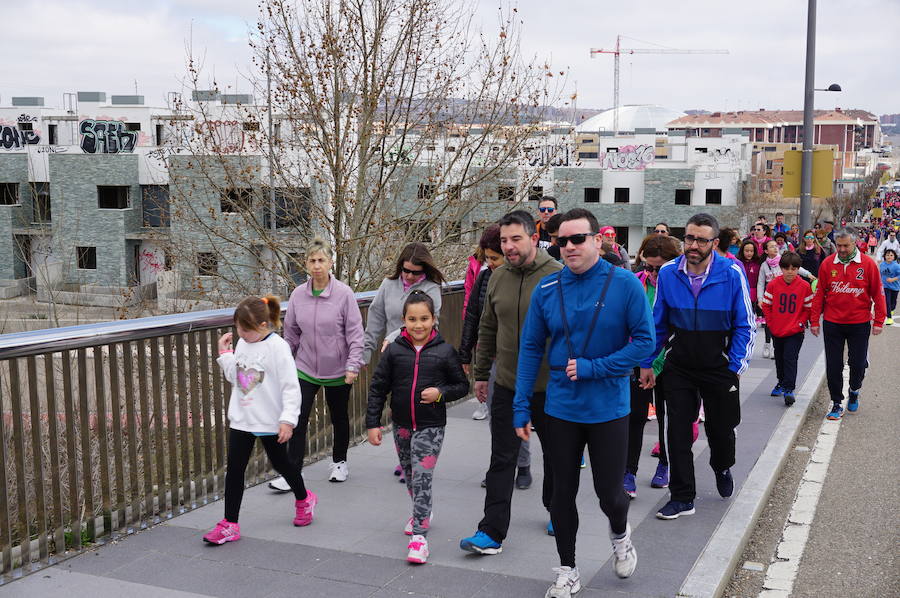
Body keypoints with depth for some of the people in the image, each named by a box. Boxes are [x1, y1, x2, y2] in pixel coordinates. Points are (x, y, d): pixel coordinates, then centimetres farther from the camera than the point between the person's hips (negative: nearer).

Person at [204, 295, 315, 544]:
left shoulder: (278, 347, -18)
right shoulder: (242, 344, 3)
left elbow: (290, 387, -18)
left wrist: (288, 419, -23)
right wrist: (225, 353, 5)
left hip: (270, 421, -5)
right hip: (241, 419, 6)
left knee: (280, 462, 14)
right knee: (234, 469, 2)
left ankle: (303, 499, 41)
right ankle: (230, 524, 8)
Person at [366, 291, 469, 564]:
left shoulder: (444, 352, -7)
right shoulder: (394, 350, -3)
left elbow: (462, 385, 3)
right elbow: (378, 388, 2)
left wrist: (441, 393, -16)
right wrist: (373, 423, -1)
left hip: (430, 427, -4)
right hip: (401, 425, 4)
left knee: (422, 478, -10)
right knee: (409, 475, 19)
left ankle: (419, 535, -6)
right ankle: (422, 513, 44)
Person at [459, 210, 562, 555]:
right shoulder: (498, 278, 3)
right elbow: (488, 330, 12)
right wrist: (481, 373, 13)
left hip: (549, 387, -3)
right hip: (507, 386, 3)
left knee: (554, 453, 16)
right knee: (502, 460, 2)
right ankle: (492, 533, 5)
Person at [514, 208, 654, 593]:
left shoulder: (625, 284, -11)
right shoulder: (546, 290, -3)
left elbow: (645, 341, -11)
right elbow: (530, 349, 1)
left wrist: (593, 368, -18)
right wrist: (522, 408, -2)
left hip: (609, 409, -2)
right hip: (560, 409, 2)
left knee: (609, 492, 7)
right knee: (563, 493, 10)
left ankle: (620, 535, 42)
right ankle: (567, 572, 28)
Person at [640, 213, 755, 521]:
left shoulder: (732, 274, -13)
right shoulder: (668, 273, -6)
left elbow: (745, 325, -6)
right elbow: (658, 323, 5)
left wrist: (736, 367, -11)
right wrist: (646, 363, 5)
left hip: (719, 368, -1)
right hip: (679, 367, 1)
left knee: (721, 428, 13)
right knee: (677, 431, 1)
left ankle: (722, 468, 46)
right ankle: (682, 497, 13)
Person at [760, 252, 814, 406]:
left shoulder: (804, 286, -9)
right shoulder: (773, 284, -6)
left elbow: (808, 307, -1)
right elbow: (766, 305, 2)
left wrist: (800, 323, -8)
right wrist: (771, 323, -1)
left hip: (795, 331, -3)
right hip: (777, 330, 3)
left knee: (790, 358, -9)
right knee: (779, 358, 18)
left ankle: (789, 389, -6)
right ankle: (781, 382, 37)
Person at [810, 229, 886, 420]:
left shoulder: (868, 264, -5)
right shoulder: (827, 264, -1)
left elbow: (878, 294, -1)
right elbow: (819, 294, 4)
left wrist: (878, 321, -3)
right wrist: (814, 321, 2)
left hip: (859, 324, -1)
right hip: (832, 324, 1)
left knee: (858, 364, 7)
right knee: (833, 366, 3)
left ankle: (854, 391, 36)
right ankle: (837, 403, 16)